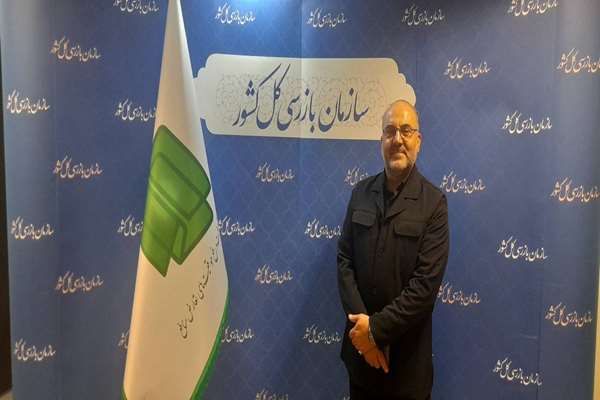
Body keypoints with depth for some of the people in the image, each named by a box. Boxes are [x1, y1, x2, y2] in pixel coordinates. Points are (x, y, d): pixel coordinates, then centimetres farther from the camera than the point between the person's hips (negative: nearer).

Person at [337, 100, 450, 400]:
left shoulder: (434, 202, -11)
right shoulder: (361, 192, 1)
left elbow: (427, 282, -16)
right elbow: (344, 260, -1)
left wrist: (377, 328, -17)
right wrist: (362, 323, -11)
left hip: (407, 350, -3)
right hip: (360, 342, 3)